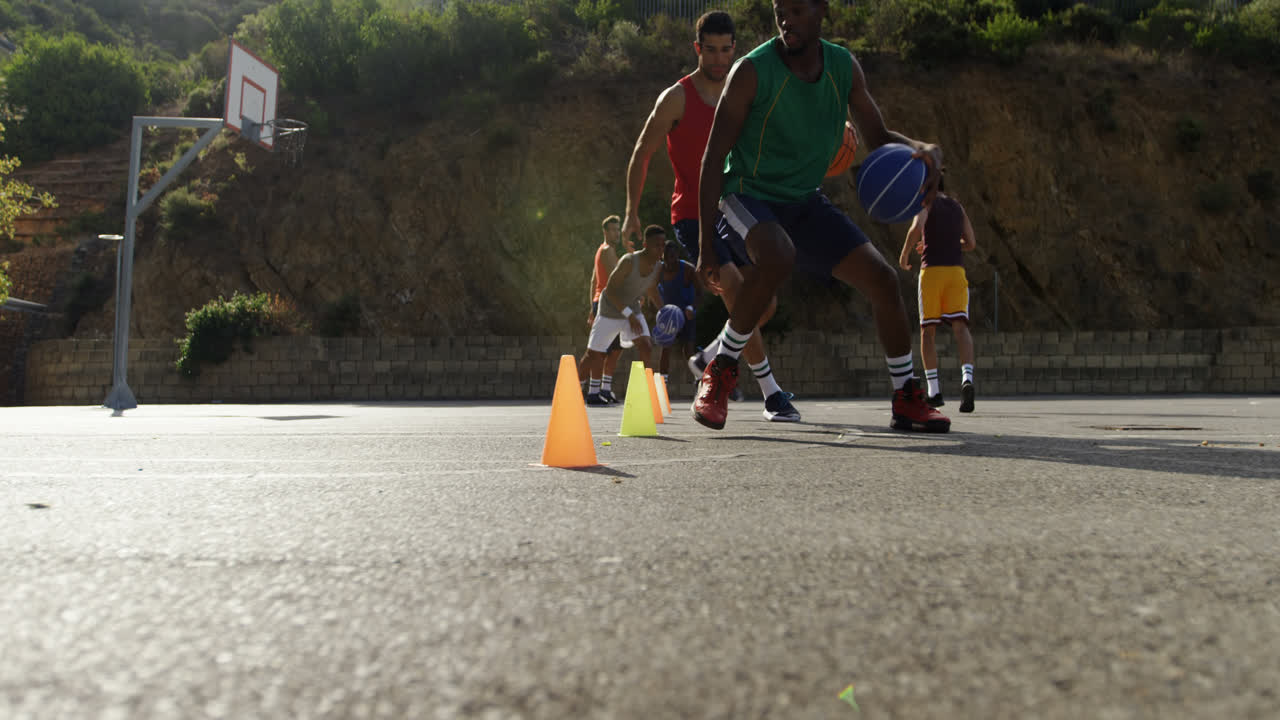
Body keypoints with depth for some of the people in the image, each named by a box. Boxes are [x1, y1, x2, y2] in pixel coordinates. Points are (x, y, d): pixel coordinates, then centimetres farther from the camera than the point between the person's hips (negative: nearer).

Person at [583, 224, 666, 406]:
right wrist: (629, 314, -33)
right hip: (610, 309, -4)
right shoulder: (629, 261, -30)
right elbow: (610, 290, -28)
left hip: (632, 309, 4)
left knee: (645, 344, -16)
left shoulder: (658, 267, -10)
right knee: (594, 353, 3)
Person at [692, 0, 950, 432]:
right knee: (778, 258, -39)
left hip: (804, 201, 6)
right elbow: (714, 158, -16)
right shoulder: (753, 71, -17)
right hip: (747, 195, -6)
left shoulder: (844, 68, -1)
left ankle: (907, 401, 14)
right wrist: (707, 245, -21)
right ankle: (720, 371, -18)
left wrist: (925, 150, -14)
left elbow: (877, 137, 9)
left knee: (883, 279, -2)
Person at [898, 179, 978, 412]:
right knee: (960, 326, -8)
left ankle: (934, 391, 2)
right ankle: (967, 378, -32)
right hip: (956, 269, 3)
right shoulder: (958, 207, 21)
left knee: (927, 330, 5)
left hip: (932, 269, -3)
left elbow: (917, 227, -15)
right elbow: (971, 243, 22)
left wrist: (904, 254, 0)